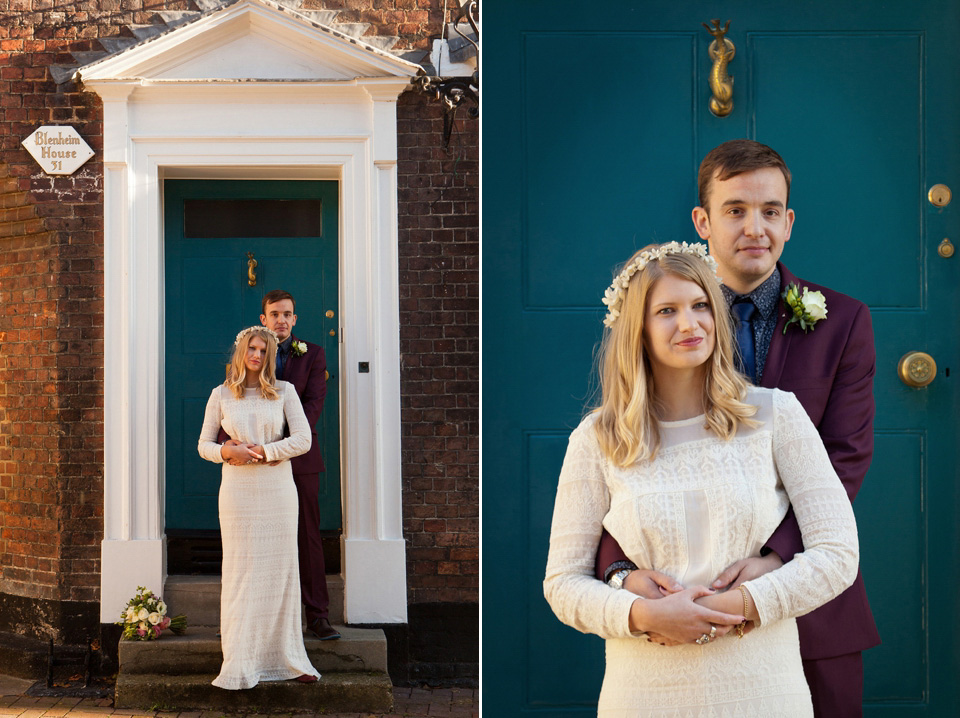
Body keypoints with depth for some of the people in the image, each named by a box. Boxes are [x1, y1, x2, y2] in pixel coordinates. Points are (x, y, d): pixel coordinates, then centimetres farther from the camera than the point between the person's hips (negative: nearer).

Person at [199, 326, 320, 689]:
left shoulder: (284, 391, 5)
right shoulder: (221, 395, 7)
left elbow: (303, 439, -3)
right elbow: (204, 445, 7)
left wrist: (264, 451, -12)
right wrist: (226, 451, -13)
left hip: (277, 488, 0)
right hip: (237, 489, 0)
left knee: (280, 569, 3)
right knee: (240, 571, 0)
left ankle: (286, 657, 12)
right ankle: (241, 663, 5)